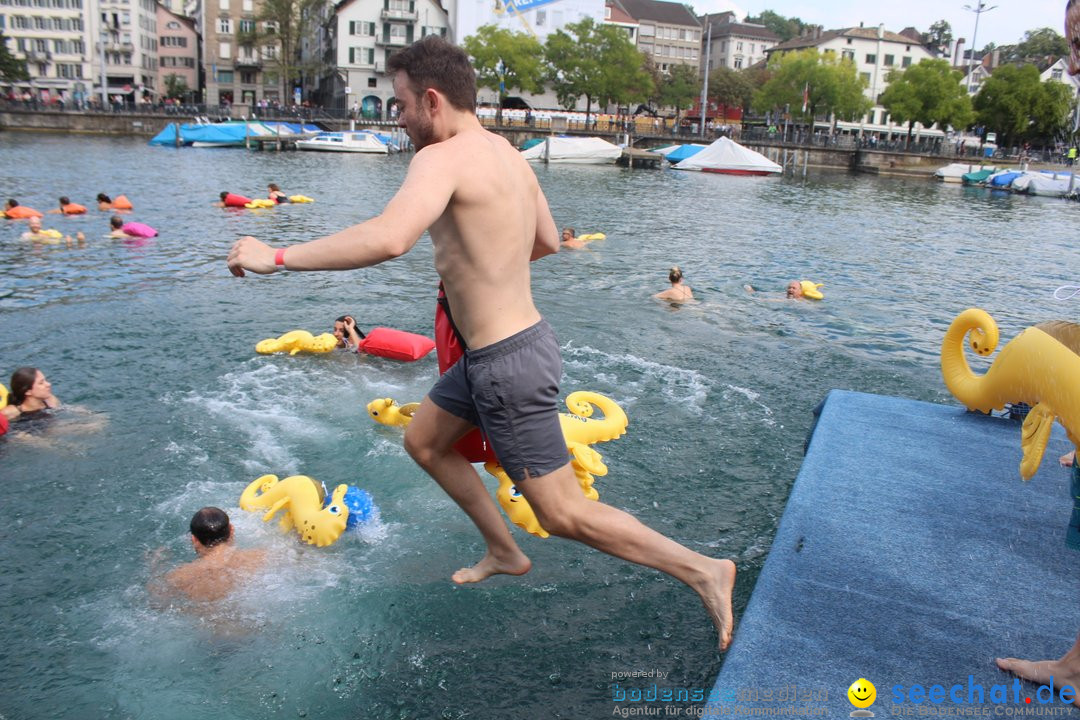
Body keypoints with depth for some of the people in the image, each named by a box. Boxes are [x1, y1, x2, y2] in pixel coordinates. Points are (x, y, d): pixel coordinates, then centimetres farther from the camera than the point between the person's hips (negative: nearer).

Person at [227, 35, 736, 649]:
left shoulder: (444, 158, -20)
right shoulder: (507, 154, 8)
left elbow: (388, 238, -38)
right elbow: (548, 242, 20)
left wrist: (278, 257, -27)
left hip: (508, 364, -10)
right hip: (517, 341, 10)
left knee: (565, 515, 2)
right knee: (424, 441, 25)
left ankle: (703, 570, 13)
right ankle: (505, 553, 36)